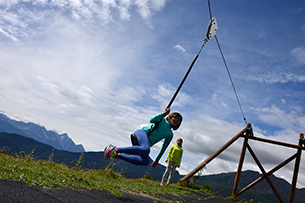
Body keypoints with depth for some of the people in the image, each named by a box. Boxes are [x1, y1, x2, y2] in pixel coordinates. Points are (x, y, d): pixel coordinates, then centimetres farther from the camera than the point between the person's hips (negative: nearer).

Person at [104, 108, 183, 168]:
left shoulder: (170, 135, 24)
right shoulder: (162, 119, 16)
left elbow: (164, 148, 27)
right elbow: (152, 120, -4)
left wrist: (157, 160, 23)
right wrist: (164, 113, 1)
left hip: (147, 143, 5)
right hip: (142, 132, -5)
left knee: (145, 161, -27)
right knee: (146, 150, -40)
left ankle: (117, 155, -22)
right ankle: (115, 149, -36)